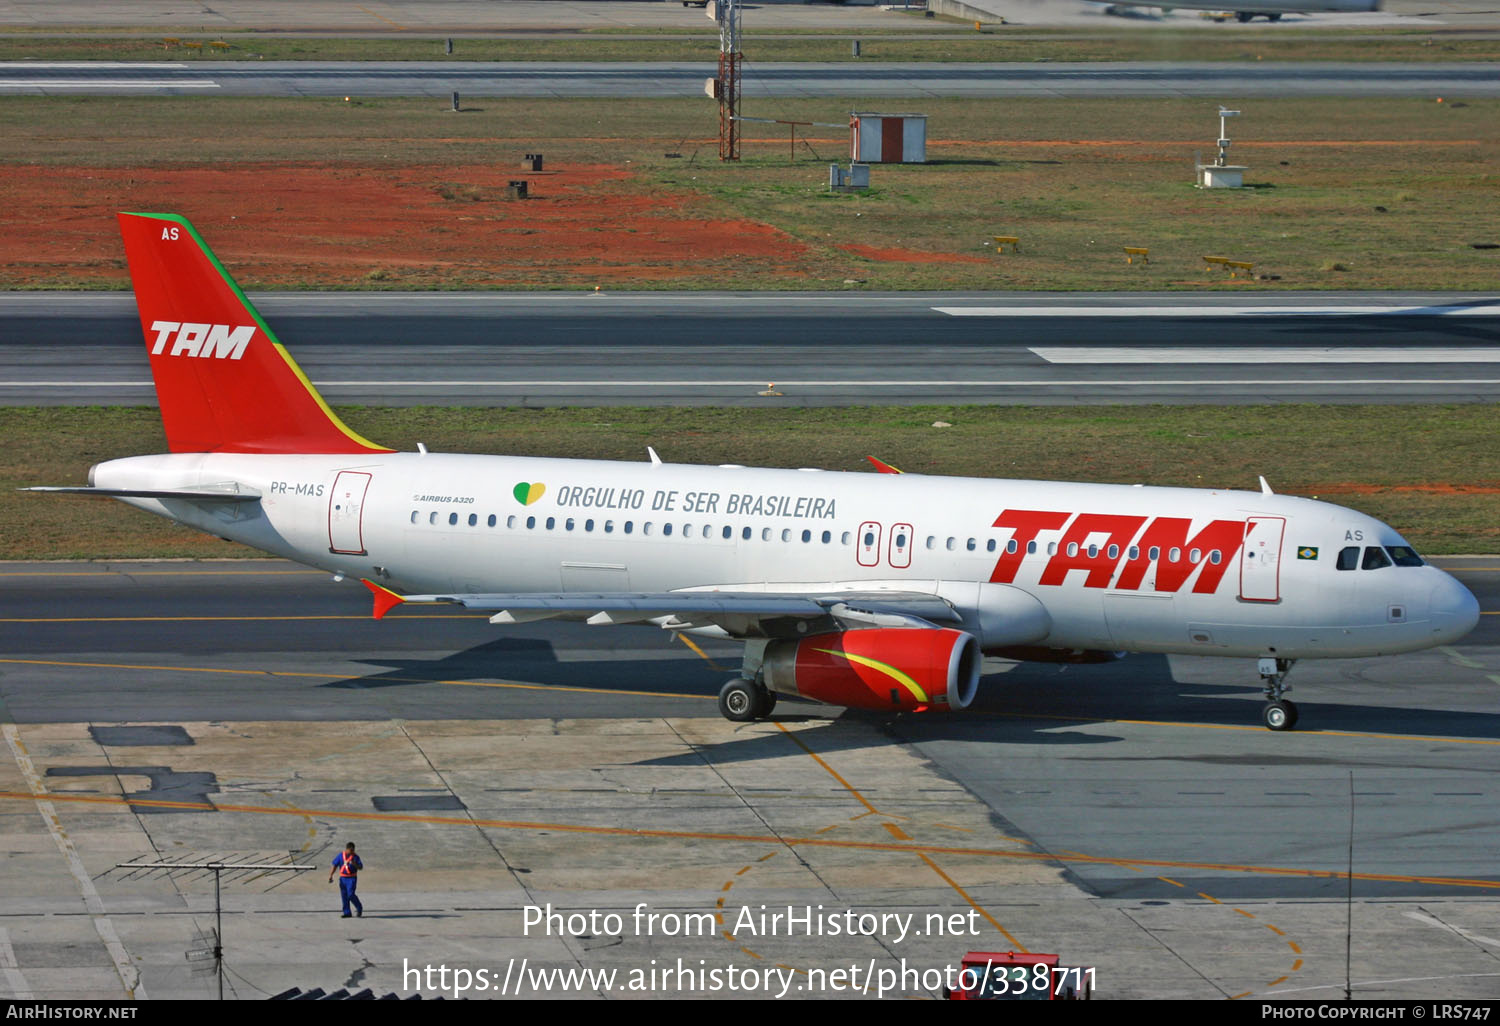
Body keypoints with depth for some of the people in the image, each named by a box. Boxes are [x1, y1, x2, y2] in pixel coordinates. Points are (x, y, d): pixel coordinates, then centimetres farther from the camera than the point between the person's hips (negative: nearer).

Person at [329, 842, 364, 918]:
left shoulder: (355, 857, -3)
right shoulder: (340, 856, 4)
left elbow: (361, 867, -4)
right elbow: (335, 865, 7)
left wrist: (355, 864, -24)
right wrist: (330, 876, 1)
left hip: (352, 878, -4)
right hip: (343, 878, 4)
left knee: (350, 895, -15)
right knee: (344, 895, 6)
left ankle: (359, 908, 5)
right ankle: (347, 913, 14)